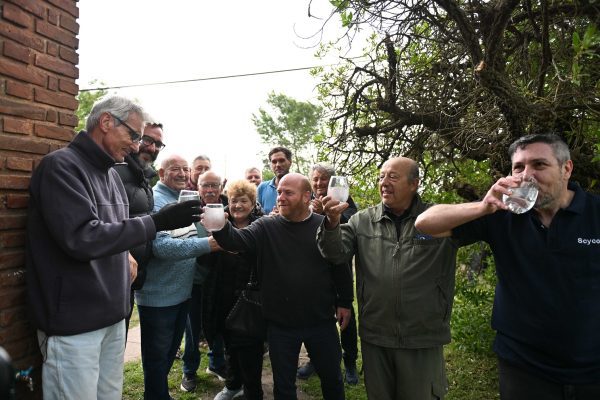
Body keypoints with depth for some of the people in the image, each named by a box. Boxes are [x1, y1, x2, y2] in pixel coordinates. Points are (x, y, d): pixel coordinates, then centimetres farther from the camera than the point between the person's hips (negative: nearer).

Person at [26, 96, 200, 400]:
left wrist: (125, 254, 7)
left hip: (112, 315, 8)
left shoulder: (111, 173, 12)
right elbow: (82, 238, -26)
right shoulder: (61, 166, -14)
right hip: (73, 322, -8)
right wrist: (157, 222, -24)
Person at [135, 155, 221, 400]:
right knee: (157, 357, 10)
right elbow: (162, 247, -30)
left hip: (183, 292, 9)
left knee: (170, 352, 24)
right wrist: (207, 244, -35)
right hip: (158, 296, -8)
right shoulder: (154, 201, -19)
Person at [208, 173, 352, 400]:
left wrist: (345, 303, 2)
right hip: (280, 324, 0)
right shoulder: (265, 228, -6)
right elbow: (236, 240, -22)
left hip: (321, 322, 0)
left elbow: (341, 266, 1)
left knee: (331, 377, 19)